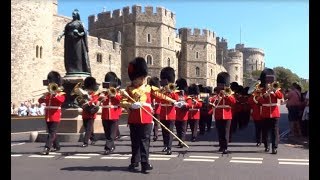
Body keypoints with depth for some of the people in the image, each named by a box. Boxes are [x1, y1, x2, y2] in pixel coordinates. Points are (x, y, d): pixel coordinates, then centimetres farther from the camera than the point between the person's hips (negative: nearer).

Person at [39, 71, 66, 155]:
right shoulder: (48, 94, 16)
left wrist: (55, 94, -23)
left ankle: (47, 148, -20)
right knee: (52, 132, 14)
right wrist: (44, 96, -12)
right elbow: (40, 101, 6)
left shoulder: (61, 94, 1)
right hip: (48, 116, 7)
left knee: (52, 133, -12)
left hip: (55, 116, -7)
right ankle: (56, 146, 28)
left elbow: (61, 100, -21)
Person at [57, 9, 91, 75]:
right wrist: (60, 35, -6)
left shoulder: (80, 23, 7)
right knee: (69, 56, -3)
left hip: (77, 41, -5)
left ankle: (78, 70, -11)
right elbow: (65, 31, 12)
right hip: (69, 42, 5)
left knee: (78, 56, -9)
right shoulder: (69, 23, 21)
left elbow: (84, 32, -2)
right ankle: (71, 70, -5)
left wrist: (79, 34, -22)